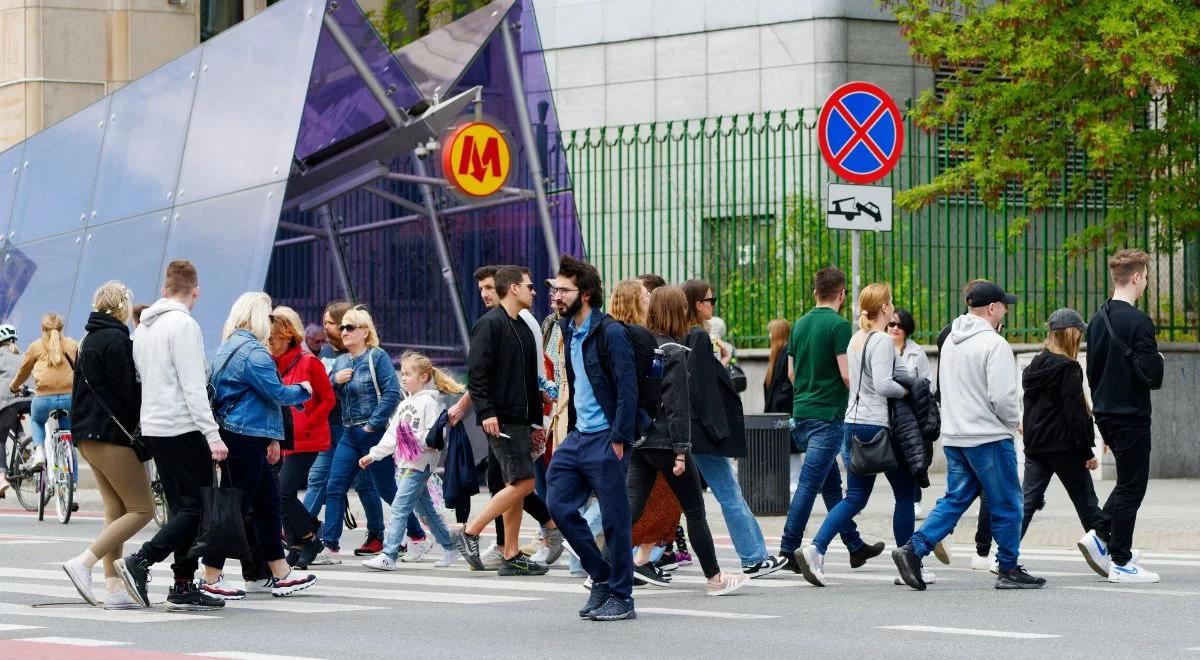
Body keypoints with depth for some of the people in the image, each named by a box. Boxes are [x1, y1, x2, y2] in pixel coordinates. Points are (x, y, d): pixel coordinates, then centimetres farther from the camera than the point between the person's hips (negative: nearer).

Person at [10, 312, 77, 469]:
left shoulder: (36, 346, 10)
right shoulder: (72, 344, 10)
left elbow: (23, 371, 23)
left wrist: (13, 387, 42)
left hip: (43, 398, 0)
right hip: (68, 396, 1)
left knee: (37, 420, 33)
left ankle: (39, 451, 9)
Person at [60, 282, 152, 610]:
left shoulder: (90, 340, 18)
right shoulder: (116, 340, -12)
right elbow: (127, 390, -14)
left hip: (88, 435, 10)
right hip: (112, 435, -10)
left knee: (116, 510, 9)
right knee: (142, 509, -8)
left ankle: (114, 589, 4)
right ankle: (84, 563, -16)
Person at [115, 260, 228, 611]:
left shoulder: (144, 327, 15)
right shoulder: (183, 325, -12)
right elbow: (193, 386, -18)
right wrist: (212, 435, -18)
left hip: (153, 427, 9)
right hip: (182, 428, -9)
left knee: (183, 508, 11)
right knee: (197, 506, -6)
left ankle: (184, 586, 6)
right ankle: (140, 561, -16)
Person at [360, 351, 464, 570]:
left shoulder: (429, 402, -8)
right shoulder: (405, 404, 18)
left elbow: (435, 437, -16)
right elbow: (391, 435, 19)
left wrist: (416, 438, -27)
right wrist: (373, 455, 13)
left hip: (419, 464, -9)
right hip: (403, 464, 9)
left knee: (399, 508, -14)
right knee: (425, 509, 14)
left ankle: (388, 556, -18)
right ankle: (449, 548, 23)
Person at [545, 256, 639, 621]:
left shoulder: (609, 332, -13)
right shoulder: (570, 331, 13)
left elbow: (627, 388, -16)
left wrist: (619, 439, -19)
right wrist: (571, 429, 16)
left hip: (606, 439, -9)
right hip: (579, 436, 9)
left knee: (615, 519, -3)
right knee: (560, 506, 5)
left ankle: (621, 597, 5)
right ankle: (601, 577, 18)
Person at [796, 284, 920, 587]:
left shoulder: (856, 340, 13)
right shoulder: (882, 341, -13)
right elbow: (883, 385, -24)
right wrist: (906, 390, -7)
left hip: (852, 423, 8)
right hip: (877, 424, -8)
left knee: (855, 496, 7)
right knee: (905, 492, 6)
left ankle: (815, 549, -11)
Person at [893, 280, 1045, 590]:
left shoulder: (951, 341, 12)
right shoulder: (994, 344, -15)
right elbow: (1002, 396, -20)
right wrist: (1012, 422, -1)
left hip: (953, 436, 8)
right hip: (988, 437, -8)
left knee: (955, 499, 12)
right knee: (1006, 505, 4)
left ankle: (913, 549, -3)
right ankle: (1009, 570, 9)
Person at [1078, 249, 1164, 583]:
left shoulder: (1097, 321, 9)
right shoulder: (1138, 321, -17)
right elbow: (1148, 371, -22)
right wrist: (1159, 361, 0)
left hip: (1105, 414, 8)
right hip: (1132, 415, -8)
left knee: (1129, 482, 20)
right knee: (1132, 487, 0)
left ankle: (1099, 535, 7)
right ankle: (1121, 563, 3)